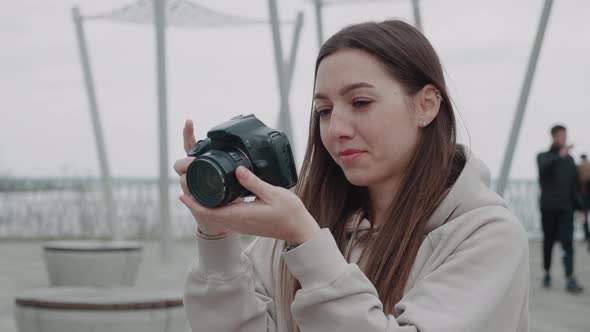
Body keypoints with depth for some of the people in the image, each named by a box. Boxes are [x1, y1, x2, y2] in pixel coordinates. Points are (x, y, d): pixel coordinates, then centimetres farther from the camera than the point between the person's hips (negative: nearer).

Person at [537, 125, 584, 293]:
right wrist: (560, 155, -36)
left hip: (566, 208, 1)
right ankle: (547, 273, 22)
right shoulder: (543, 157, 3)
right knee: (548, 241, 7)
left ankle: (570, 279, -14)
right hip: (548, 207, -1)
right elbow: (544, 166, -22)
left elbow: (575, 185, 12)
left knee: (568, 242, -8)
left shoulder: (569, 159, 12)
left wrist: (578, 206, 6)